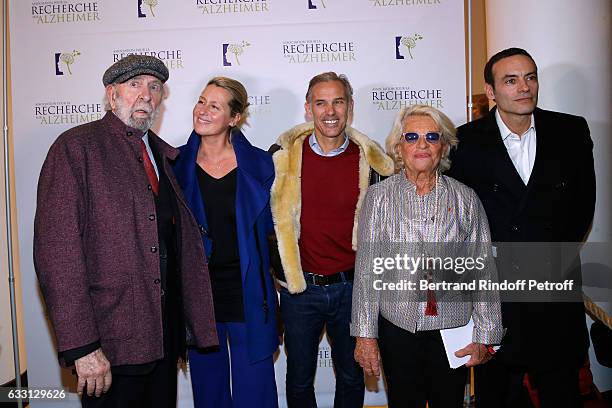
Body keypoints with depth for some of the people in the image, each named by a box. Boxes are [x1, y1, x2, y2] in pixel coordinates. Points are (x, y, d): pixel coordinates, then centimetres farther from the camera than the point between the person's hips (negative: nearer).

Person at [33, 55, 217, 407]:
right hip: (110, 345, -6)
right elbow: (56, 250, -16)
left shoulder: (165, 156, 12)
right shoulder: (75, 147, -8)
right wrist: (81, 346, -20)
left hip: (165, 334, 6)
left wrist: (198, 323, 8)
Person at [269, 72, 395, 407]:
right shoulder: (282, 157, -6)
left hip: (352, 288, 1)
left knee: (352, 377, 18)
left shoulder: (370, 161, -4)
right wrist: (277, 271, 1)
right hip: (298, 288, 0)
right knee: (299, 379, 15)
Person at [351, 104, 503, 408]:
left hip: (453, 328, 1)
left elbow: (483, 271, 2)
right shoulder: (379, 197, -3)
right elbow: (366, 270, -3)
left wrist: (484, 335, 1)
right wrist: (365, 334, -4)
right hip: (397, 326, -1)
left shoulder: (465, 199, -1)